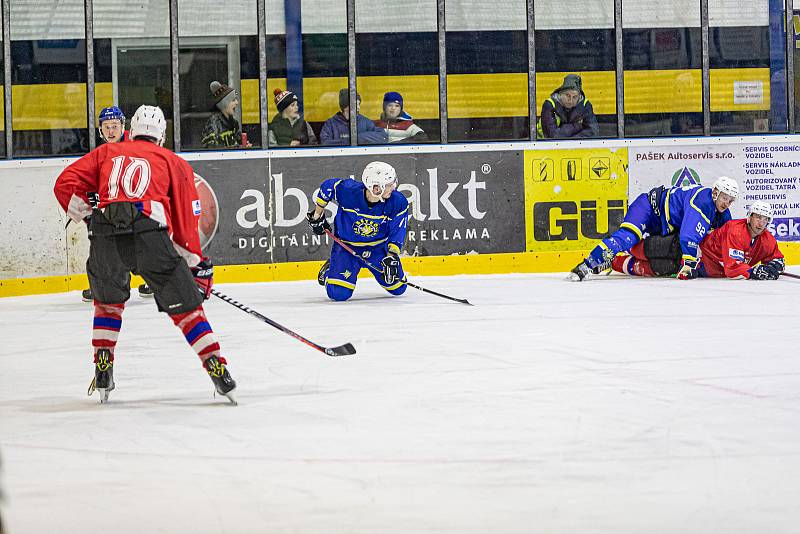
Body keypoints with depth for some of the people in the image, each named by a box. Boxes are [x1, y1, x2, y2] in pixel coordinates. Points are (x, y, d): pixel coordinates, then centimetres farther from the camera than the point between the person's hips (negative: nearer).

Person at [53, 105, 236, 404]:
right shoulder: (174, 163, 23)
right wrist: (197, 264, 26)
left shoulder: (107, 152, 27)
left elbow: (66, 184, 18)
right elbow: (186, 219, 19)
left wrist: (87, 217, 28)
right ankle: (218, 371, 0)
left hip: (105, 236, 2)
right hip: (150, 232, -2)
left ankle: (102, 374, 22)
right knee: (185, 307, 7)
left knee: (108, 301, 27)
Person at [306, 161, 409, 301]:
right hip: (346, 244, -3)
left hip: (379, 246, 3)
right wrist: (317, 216, 2)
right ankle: (331, 269, 19)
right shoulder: (348, 191, -28)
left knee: (398, 288, 2)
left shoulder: (398, 203, -22)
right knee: (339, 293, -18)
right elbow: (327, 186, -7)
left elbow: (397, 233, -16)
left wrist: (391, 257, -31)